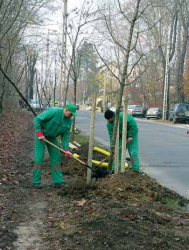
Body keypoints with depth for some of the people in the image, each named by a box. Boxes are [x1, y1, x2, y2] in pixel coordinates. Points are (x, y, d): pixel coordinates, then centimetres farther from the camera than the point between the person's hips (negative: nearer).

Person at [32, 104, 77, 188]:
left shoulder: (69, 120, -9)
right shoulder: (53, 112, -28)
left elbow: (65, 135, -5)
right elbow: (37, 119, -25)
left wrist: (66, 149, -14)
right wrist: (39, 133, -29)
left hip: (52, 137, 7)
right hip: (41, 135, -6)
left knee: (56, 158, 4)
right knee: (39, 157, -9)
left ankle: (58, 181, 9)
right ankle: (36, 181, 0)